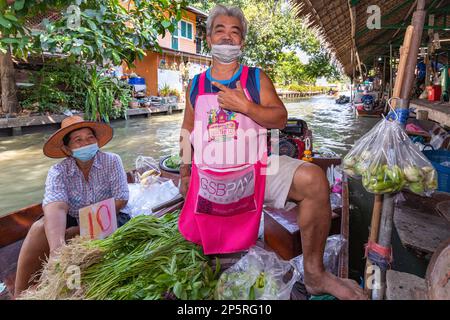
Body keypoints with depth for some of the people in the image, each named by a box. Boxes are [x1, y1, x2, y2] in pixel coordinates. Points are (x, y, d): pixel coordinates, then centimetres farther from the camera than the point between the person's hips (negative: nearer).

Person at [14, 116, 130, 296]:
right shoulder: (58, 171, -12)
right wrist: (57, 246, -49)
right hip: (72, 220, 1)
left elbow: (120, 199, -18)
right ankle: (21, 293, -9)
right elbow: (56, 207, -30)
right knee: (40, 228, -26)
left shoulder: (112, 161, -12)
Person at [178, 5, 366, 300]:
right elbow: (188, 130, 14)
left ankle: (315, 275, -15)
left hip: (255, 170, -2)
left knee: (314, 179, -29)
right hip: (209, 177, 3)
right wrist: (185, 173, 12)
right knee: (194, 238, 8)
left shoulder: (256, 78, 2)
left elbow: (280, 119, -6)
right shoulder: (195, 85, 8)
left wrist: (244, 106, -21)